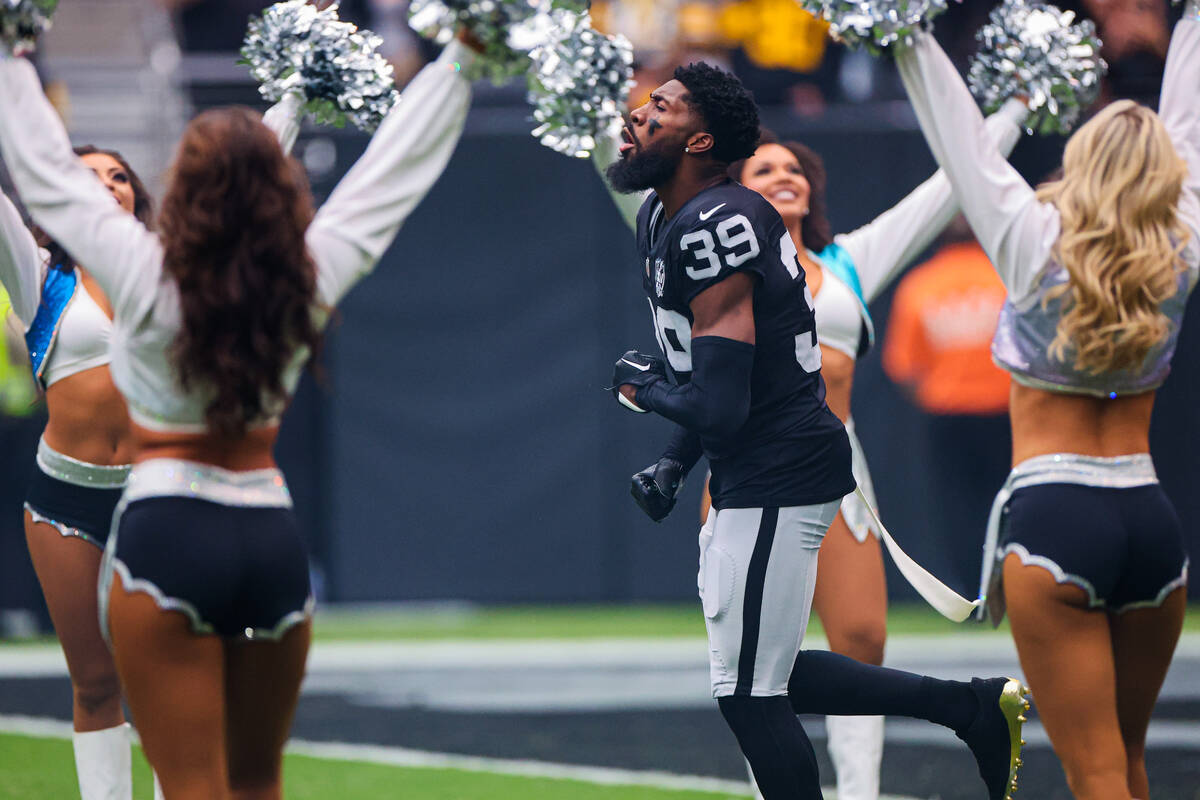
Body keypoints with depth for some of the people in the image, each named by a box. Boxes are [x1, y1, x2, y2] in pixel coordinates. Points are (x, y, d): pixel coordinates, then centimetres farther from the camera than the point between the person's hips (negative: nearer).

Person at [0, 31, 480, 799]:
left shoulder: (147, 277, -12)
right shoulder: (312, 276, -4)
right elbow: (396, 164, 7)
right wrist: (460, 57, 17)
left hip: (167, 536, -4)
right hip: (273, 537, 4)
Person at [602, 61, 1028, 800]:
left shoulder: (715, 226, -22)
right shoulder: (660, 218, 10)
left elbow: (720, 406, -26)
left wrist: (644, 388, -7)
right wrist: (675, 463, 11)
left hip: (778, 478, -10)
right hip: (752, 472, 10)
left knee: (751, 695, -3)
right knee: (761, 680, 17)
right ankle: (976, 709, 22)